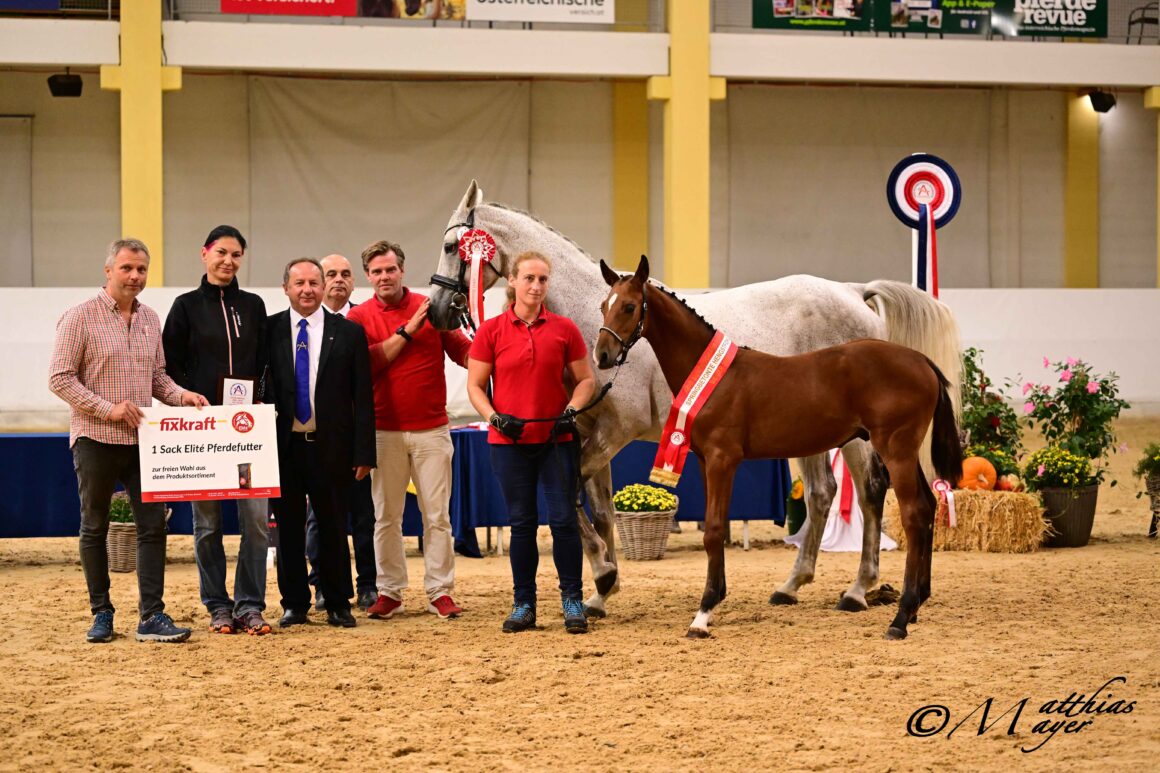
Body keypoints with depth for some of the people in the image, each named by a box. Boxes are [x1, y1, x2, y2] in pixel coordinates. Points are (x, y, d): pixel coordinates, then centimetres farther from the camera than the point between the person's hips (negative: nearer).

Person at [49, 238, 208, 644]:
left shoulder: (150, 319, 10)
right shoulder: (81, 317, -7)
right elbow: (60, 378, -10)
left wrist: (183, 396, -3)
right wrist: (108, 409, -17)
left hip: (141, 439, 5)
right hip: (95, 439, -5)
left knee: (152, 524, -2)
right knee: (95, 528, 6)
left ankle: (151, 617, -1)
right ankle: (101, 613, 16)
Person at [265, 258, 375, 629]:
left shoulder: (349, 333, 2)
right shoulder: (270, 330, 2)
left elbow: (362, 397, 1)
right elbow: (258, 386, 4)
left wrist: (364, 452, -4)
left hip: (331, 446, 0)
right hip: (284, 445, 1)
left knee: (333, 527, 6)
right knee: (288, 527, 7)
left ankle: (338, 604, 16)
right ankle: (294, 603, 17)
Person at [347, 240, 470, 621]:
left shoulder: (431, 308, 4)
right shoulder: (360, 317, 3)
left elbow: (465, 353, 1)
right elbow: (367, 362, -11)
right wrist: (407, 330, -14)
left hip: (431, 428, 0)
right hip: (384, 429, 0)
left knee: (437, 514, 1)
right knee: (386, 515, 5)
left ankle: (439, 591, 6)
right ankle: (389, 591, 12)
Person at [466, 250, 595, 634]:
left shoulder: (564, 329, 2)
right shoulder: (490, 331, 0)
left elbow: (586, 379, 6)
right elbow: (475, 385, 2)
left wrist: (572, 409, -11)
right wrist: (494, 416, -14)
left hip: (556, 440, 0)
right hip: (510, 441, 0)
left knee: (564, 519, -1)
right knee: (522, 523, 6)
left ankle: (572, 601, 10)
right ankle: (524, 605, 13)